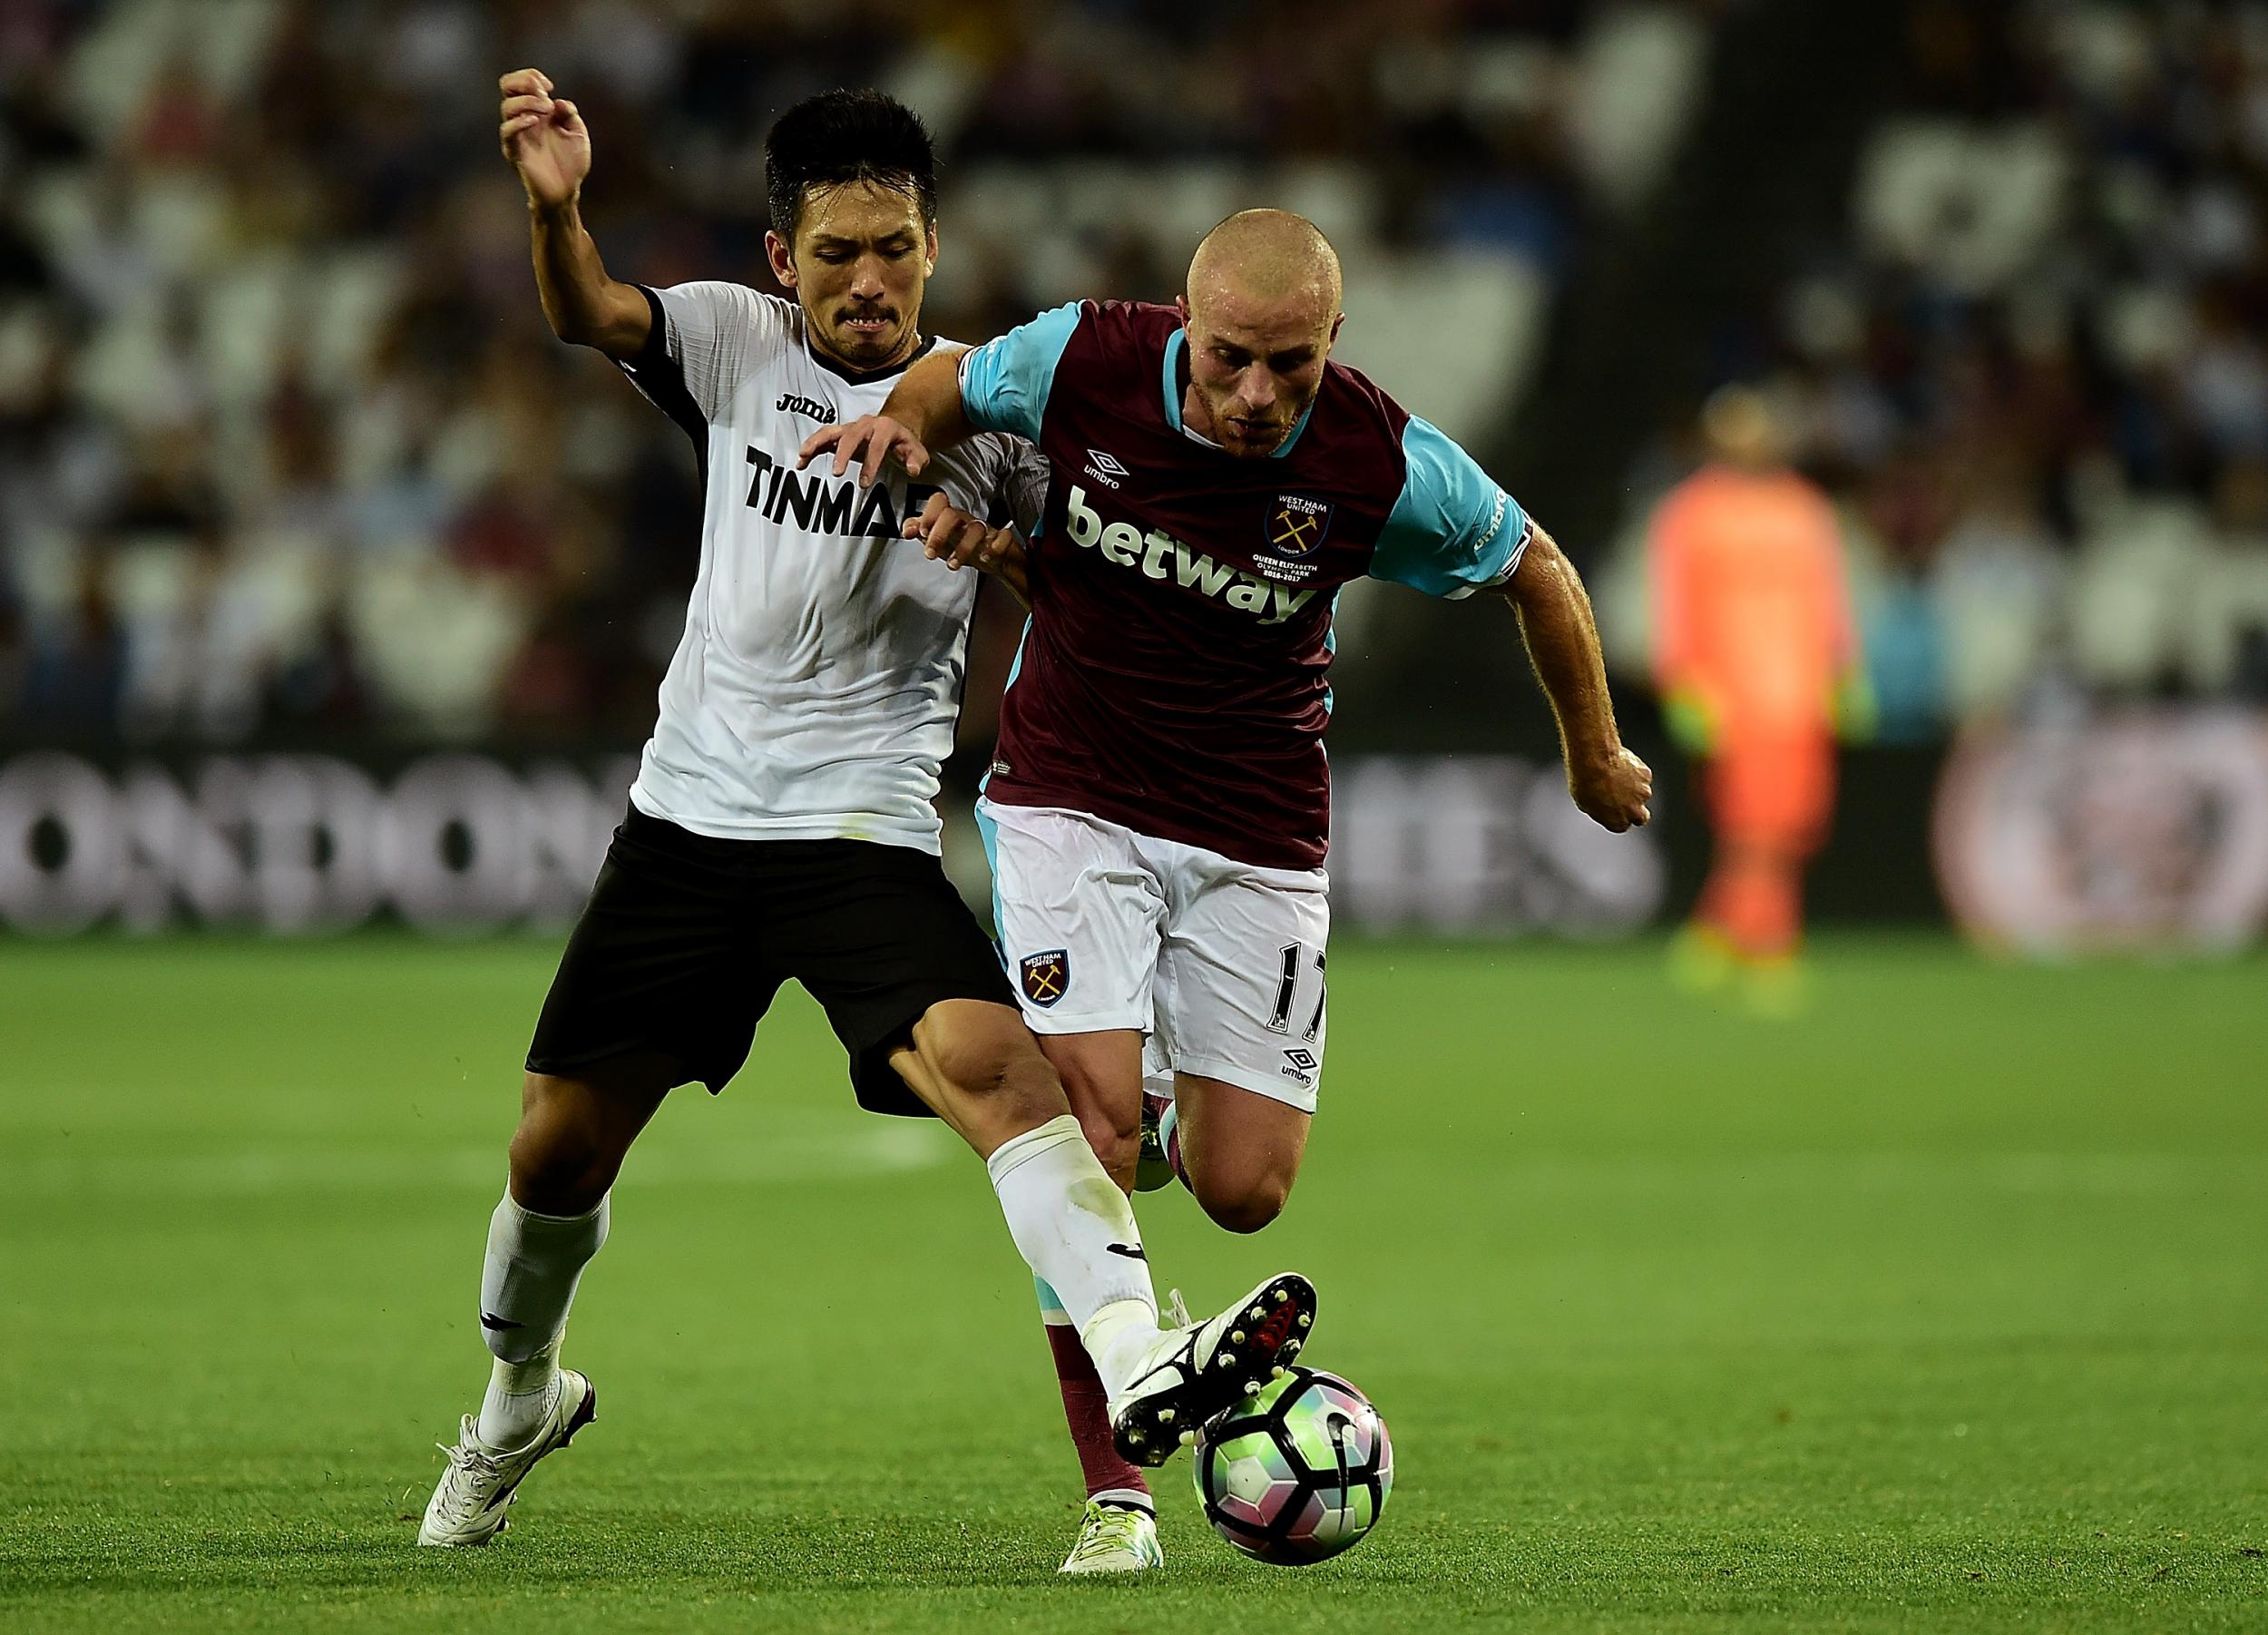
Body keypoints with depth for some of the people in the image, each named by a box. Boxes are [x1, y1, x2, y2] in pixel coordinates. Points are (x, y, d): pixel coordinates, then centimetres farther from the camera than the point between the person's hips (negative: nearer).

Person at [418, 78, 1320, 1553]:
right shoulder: (738, 344, 2)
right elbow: (590, 317, -16)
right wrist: (556, 206, -39)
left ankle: (1137, 1364, -44)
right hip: (688, 817, 2)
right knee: (558, 1147, 10)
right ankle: (521, 1402, 38)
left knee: (990, 1058, -28)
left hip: (865, 837, -2)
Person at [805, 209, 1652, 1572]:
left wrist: (1595, 756, 14)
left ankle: (1175, 1109, 37)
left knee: (1242, 1191, -3)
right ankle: (1114, 1486, -11)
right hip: (1071, 802, -1)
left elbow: (1537, 573, 1)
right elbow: (954, 386, 7)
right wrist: (902, 426, -16)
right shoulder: (1083, 362, -17)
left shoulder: (1386, 464, -18)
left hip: (1258, 833, 1)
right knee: (1093, 1121, -19)